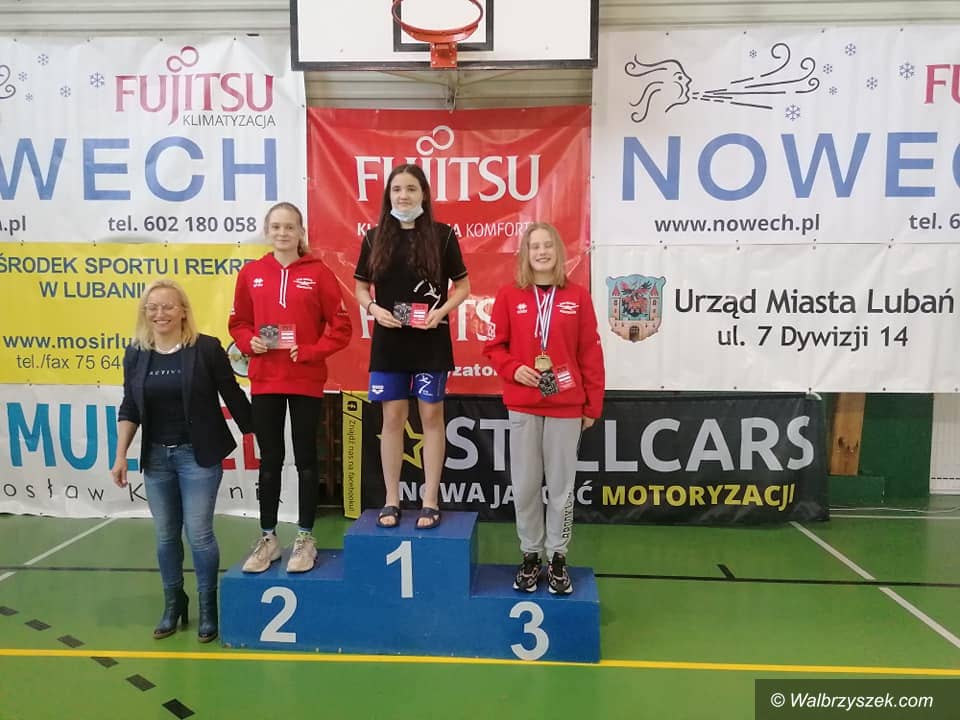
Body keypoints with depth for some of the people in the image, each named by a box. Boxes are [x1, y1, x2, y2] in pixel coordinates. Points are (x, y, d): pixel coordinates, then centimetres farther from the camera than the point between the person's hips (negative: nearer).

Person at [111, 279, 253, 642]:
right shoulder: (136, 354, 3)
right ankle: (173, 604, 30)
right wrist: (120, 456, 3)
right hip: (156, 456, 4)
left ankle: (208, 607, 17)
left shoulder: (206, 348, -10)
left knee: (199, 533, -1)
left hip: (198, 454, -4)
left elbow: (232, 396, -6)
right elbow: (129, 410, 8)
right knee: (165, 535, 13)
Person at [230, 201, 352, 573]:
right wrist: (250, 343, -8)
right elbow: (238, 323, 11)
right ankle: (268, 538, 24)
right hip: (264, 381, 2)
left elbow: (341, 327, -4)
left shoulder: (318, 272, -3)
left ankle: (305, 538, 19)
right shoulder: (250, 273, 4)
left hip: (306, 381, -2)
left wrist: (310, 352, -14)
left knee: (305, 458, 7)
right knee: (270, 459, 11)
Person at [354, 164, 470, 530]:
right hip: (389, 340, 2)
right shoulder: (375, 237, 4)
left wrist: (441, 311, -14)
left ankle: (430, 501, 15)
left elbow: (463, 286, 3)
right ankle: (391, 500, 18)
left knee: (431, 416, 5)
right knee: (392, 418, 6)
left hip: (431, 340, -2)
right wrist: (374, 309, -10)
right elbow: (361, 288, 10)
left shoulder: (442, 235, -2)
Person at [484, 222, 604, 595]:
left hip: (566, 406, 0)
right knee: (525, 485, 7)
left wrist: (593, 405, 2)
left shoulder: (577, 296, 2)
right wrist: (513, 369, -13)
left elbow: (591, 354, 3)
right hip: (522, 406, 1)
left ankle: (557, 557, 21)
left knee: (561, 484, 7)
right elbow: (494, 345, 6)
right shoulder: (509, 295, 2)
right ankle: (530, 555, 23)